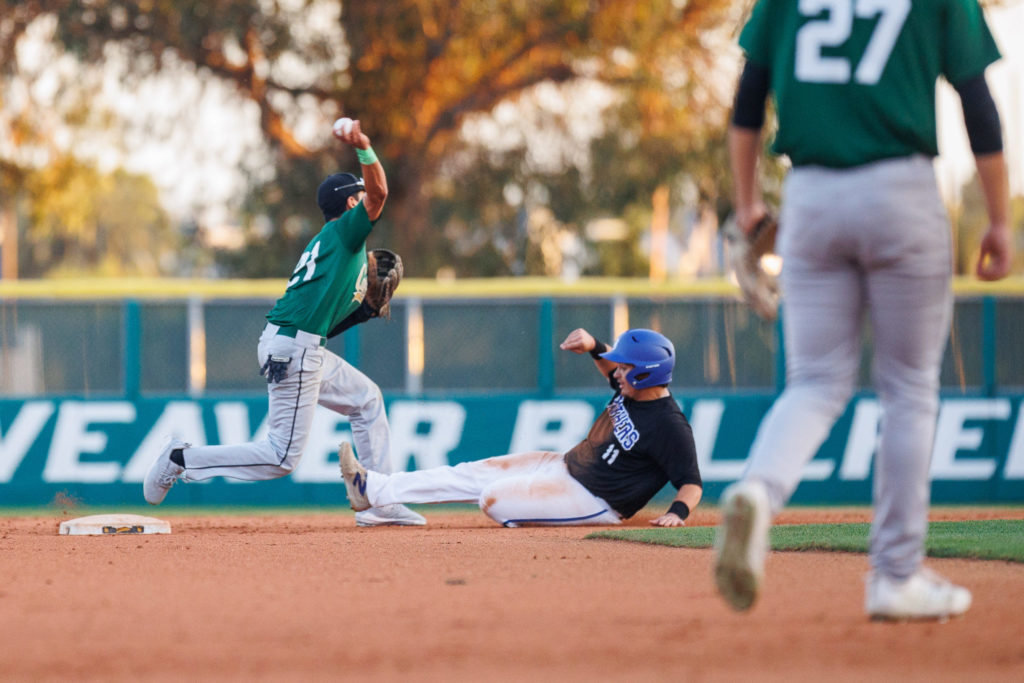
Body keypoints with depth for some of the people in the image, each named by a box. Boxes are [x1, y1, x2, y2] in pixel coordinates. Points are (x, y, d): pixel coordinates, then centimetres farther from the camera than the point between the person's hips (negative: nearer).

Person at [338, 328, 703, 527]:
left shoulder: (671, 427, -25)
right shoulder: (631, 386, 1)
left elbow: (692, 483, -26)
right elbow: (609, 362, 22)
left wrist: (677, 512, -43)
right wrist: (593, 346, 2)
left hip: (594, 502, -9)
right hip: (565, 465, 9)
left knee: (492, 498, -17)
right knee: (473, 473, 4)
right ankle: (372, 488, 8)